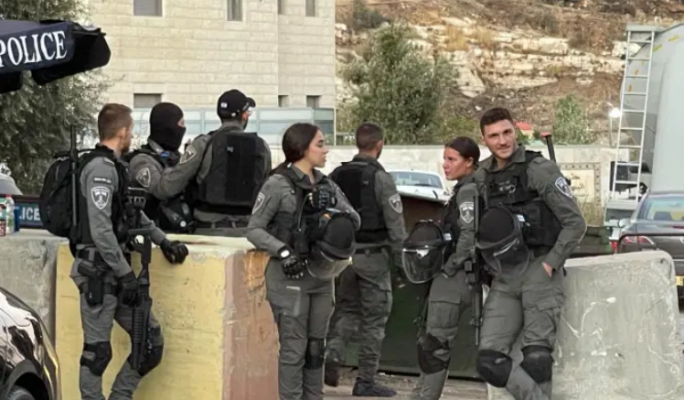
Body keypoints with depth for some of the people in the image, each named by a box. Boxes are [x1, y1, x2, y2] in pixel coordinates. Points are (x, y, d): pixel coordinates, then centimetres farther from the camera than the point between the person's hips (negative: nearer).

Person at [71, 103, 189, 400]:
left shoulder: (114, 166, 16)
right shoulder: (100, 168, -15)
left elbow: (132, 213, 27)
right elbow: (100, 230, -22)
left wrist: (162, 242, 18)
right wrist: (126, 273, -18)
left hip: (116, 274, 10)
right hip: (98, 273, -10)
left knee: (151, 343, 9)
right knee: (97, 351, -3)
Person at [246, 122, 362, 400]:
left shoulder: (326, 185, 10)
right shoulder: (278, 185, -8)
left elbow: (355, 219, 4)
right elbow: (254, 230, -10)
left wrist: (342, 221, -18)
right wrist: (283, 252, -22)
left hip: (322, 276, 6)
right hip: (290, 277, -6)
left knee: (316, 348, 12)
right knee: (294, 349, -4)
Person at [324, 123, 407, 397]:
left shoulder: (336, 176, 4)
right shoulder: (381, 178, -11)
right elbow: (395, 223, -11)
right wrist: (401, 258, -1)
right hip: (372, 255, -5)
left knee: (345, 309, 18)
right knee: (374, 318, 5)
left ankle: (332, 356, -6)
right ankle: (365, 381, 8)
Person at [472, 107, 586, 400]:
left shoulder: (540, 170, -5)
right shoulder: (481, 178, 12)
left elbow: (575, 224, -5)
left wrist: (550, 264, -11)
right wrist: (485, 267, 10)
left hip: (538, 271, -5)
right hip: (503, 280, 6)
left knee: (536, 359, -12)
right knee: (490, 361, -8)